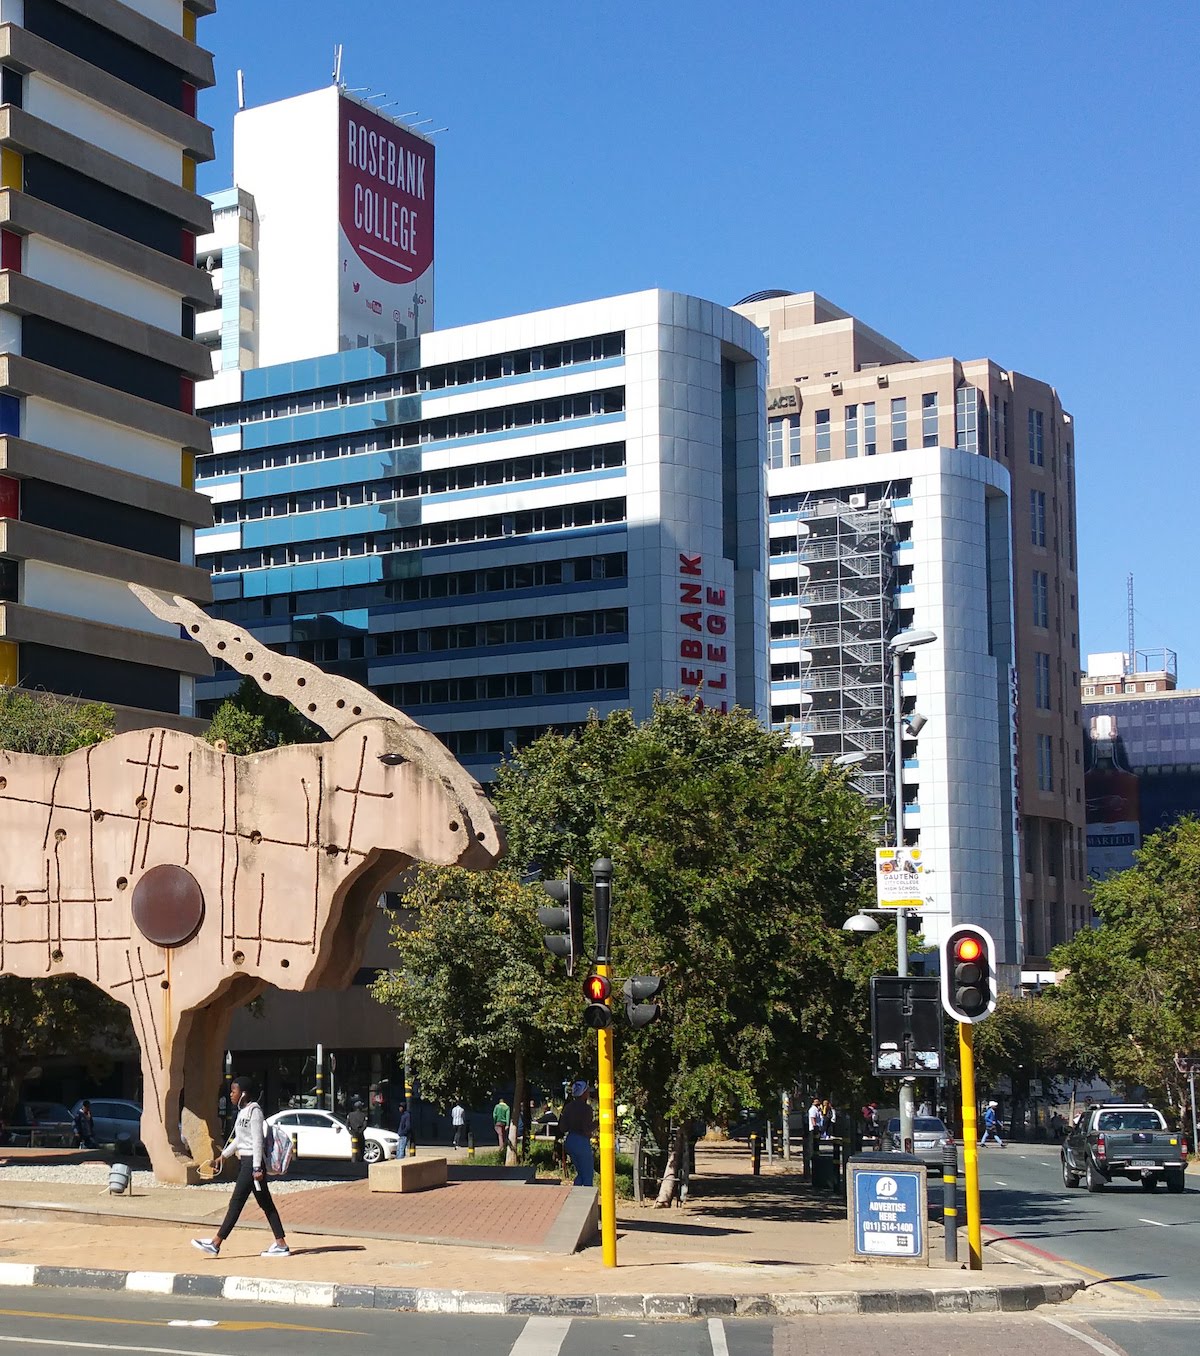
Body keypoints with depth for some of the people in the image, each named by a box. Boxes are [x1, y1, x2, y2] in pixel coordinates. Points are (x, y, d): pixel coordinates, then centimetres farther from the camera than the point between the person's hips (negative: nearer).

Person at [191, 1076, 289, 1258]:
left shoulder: (254, 1110, -13)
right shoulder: (242, 1111, 16)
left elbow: (257, 1141, -17)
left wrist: (257, 1168, -21)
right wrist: (222, 1156, 22)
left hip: (253, 1161, -10)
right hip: (244, 1161, 10)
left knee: (236, 1202, -7)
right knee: (266, 1204, 8)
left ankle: (215, 1244, -6)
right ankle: (281, 1245, 9)